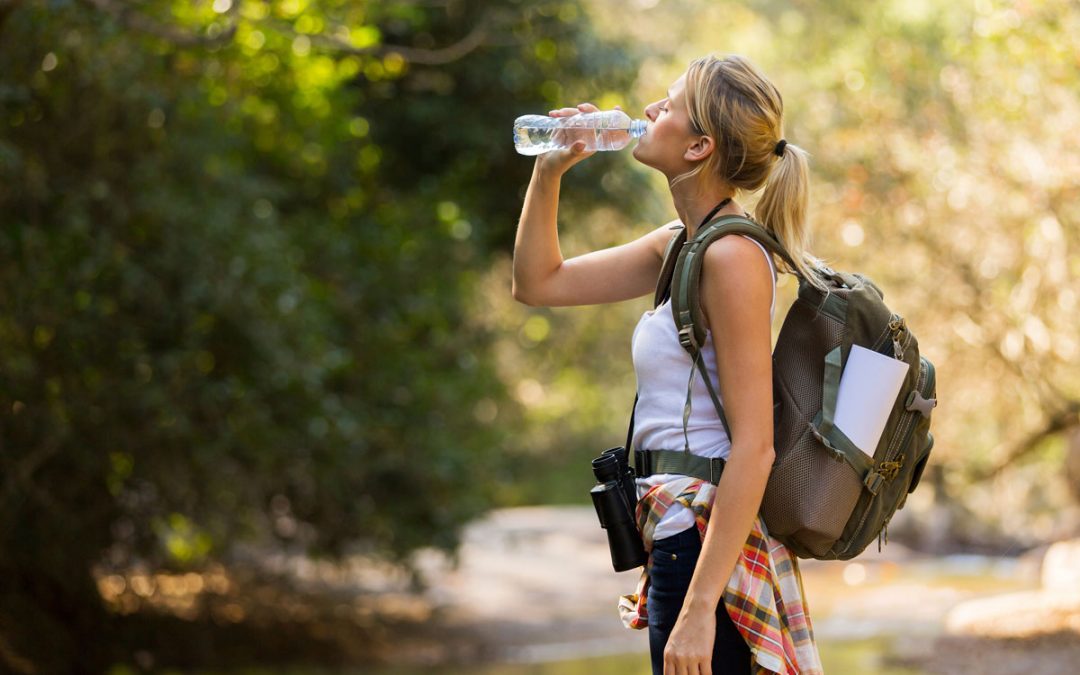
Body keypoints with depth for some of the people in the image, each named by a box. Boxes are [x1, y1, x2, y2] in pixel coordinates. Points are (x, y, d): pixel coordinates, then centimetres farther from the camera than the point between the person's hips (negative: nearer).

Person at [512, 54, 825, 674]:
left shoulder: (733, 256, -16)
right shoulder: (681, 245, 12)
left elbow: (753, 448, -21)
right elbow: (539, 284, 24)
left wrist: (699, 608, -25)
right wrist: (549, 172, 11)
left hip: (710, 547, -9)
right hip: (680, 542, 9)